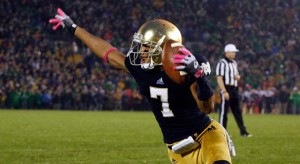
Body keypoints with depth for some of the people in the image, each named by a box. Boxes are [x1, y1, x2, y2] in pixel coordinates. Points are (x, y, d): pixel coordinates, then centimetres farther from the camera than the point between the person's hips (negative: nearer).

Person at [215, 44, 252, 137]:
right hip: (226, 88, -8)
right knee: (224, 111, -4)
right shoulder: (222, 63, -10)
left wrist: (238, 77, 3)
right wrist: (224, 92, -23)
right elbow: (219, 79, -16)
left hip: (234, 89, 8)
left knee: (237, 111, 8)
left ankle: (243, 131, 10)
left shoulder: (234, 63, 17)